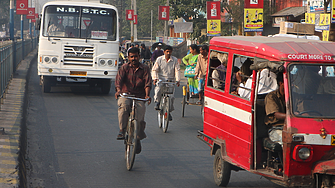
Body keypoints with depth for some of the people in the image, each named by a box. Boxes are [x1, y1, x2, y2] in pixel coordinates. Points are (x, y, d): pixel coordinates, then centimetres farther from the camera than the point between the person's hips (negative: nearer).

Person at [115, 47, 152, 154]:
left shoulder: (145, 69, 9)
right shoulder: (124, 68, 8)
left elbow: (148, 82, -5)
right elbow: (119, 78, -9)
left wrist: (147, 95, -24)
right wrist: (118, 90, -30)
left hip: (139, 97, 0)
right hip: (125, 95, 0)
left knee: (140, 119, -18)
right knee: (123, 106, -36)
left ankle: (138, 139, 10)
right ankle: (122, 130, -26)